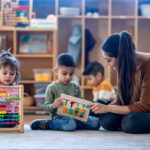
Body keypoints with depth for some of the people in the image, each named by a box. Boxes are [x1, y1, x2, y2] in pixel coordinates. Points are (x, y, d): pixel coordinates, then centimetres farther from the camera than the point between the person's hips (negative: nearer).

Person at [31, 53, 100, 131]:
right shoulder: (51, 88, 1)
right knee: (70, 125, -38)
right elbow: (46, 107, -1)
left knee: (96, 123, -13)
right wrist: (53, 106, -23)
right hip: (59, 116, -5)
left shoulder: (75, 87, 13)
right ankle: (47, 123, -12)